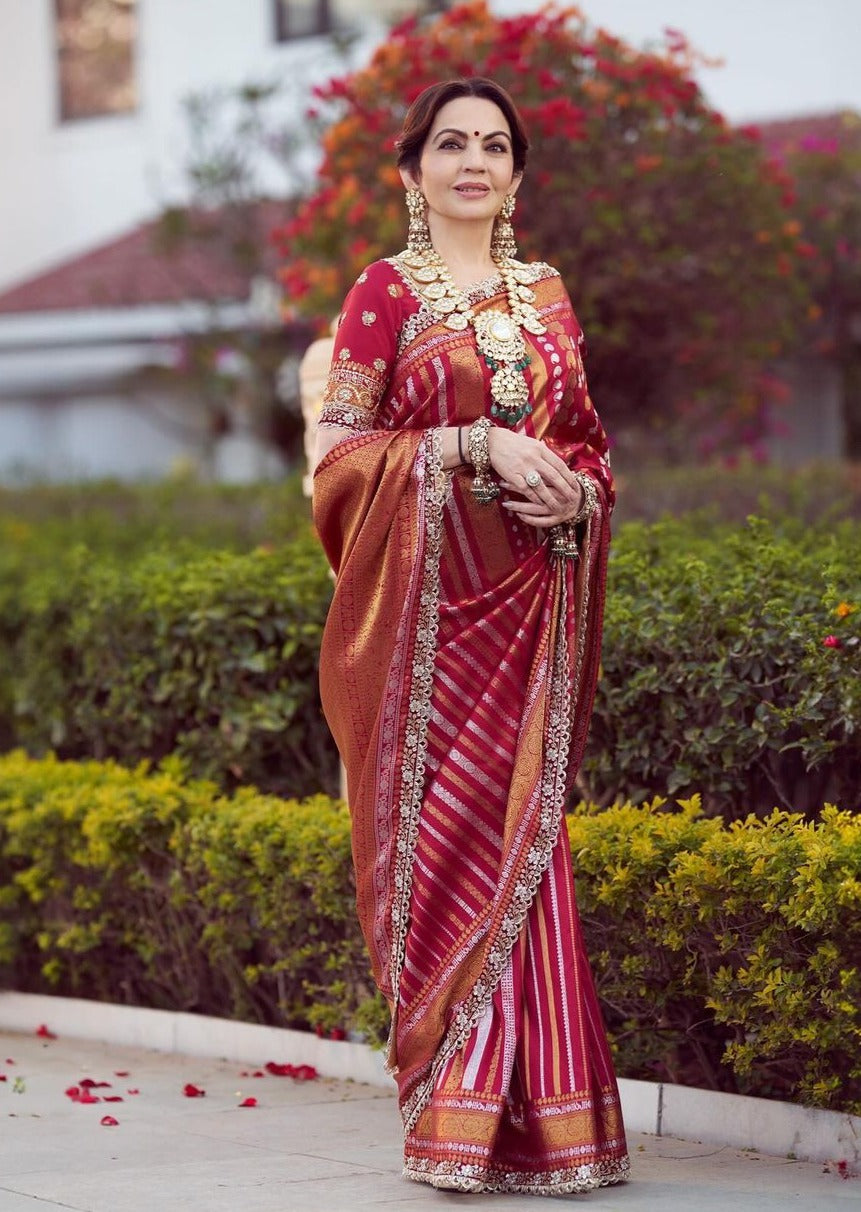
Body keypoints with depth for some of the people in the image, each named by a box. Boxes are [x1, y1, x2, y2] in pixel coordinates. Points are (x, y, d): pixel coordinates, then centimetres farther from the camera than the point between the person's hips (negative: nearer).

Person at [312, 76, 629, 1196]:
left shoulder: (547, 296, 16)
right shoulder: (385, 293, 3)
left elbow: (590, 441, 17)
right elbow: (340, 447, -4)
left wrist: (573, 491, -6)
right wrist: (478, 444, -15)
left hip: (531, 599, 4)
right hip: (430, 599, -3)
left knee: (522, 825, 0)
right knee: (446, 828, -7)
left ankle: (536, 1107, 2)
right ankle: (459, 1115, -2)